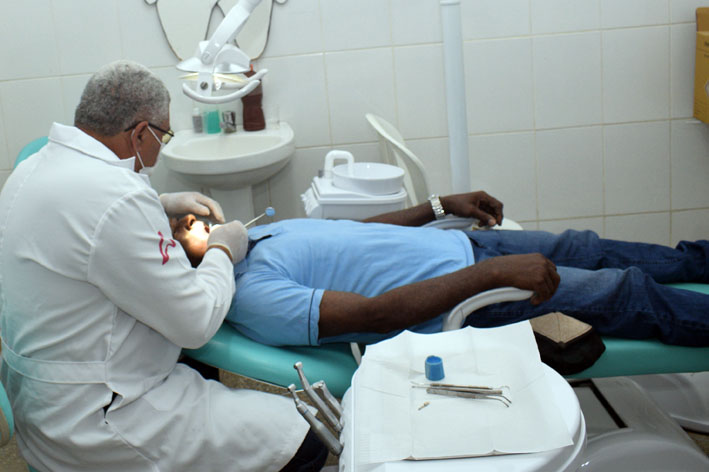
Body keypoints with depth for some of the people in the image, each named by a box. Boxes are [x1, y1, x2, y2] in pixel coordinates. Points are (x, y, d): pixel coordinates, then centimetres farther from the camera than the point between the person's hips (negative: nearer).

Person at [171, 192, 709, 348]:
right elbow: (375, 314, -30)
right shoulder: (250, 296, -22)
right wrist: (498, 272, -32)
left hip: (454, 243, 9)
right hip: (462, 297, -9)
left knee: (585, 248, 19)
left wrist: (443, 204, 19)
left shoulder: (251, 235, 7)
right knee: (626, 293, -1)